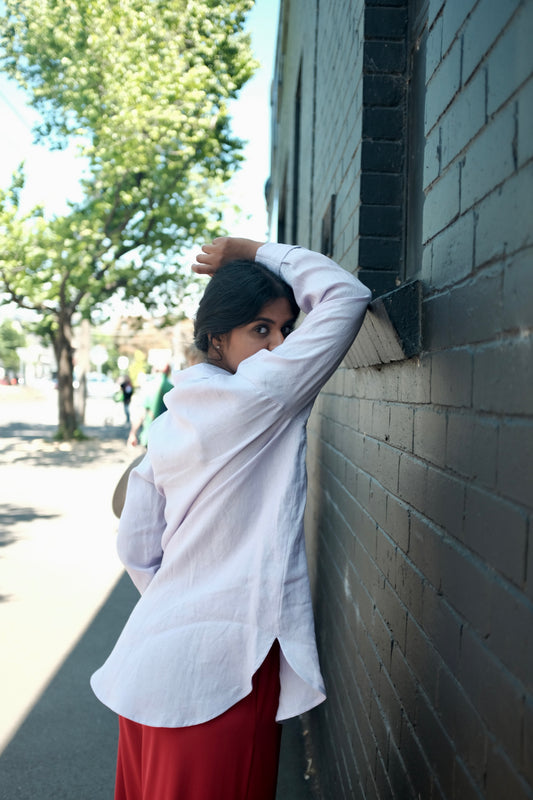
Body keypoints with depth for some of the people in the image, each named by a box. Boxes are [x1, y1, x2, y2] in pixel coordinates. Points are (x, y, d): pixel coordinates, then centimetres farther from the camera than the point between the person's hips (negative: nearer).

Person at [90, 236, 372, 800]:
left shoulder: (169, 424, 8)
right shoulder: (255, 399, -16)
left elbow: (135, 549, 11)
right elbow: (347, 295, -13)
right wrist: (257, 252, -2)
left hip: (156, 653, 8)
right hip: (219, 666, -8)